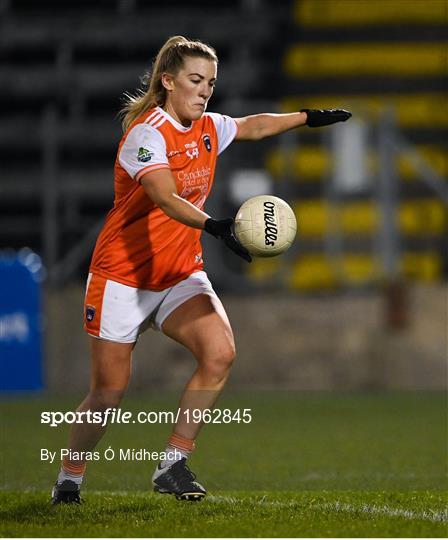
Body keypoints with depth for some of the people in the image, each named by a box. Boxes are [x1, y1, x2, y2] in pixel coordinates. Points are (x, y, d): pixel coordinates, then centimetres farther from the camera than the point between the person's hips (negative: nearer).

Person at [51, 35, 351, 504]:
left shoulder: (208, 128, 4)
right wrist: (214, 226, -50)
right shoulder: (147, 133, -19)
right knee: (109, 391, -1)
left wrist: (309, 117, 30)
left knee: (220, 352, -20)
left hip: (181, 275, 6)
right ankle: (68, 480, 23)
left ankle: (172, 465, -10)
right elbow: (165, 199, -36)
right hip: (121, 276, -6)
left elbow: (252, 126, 27)